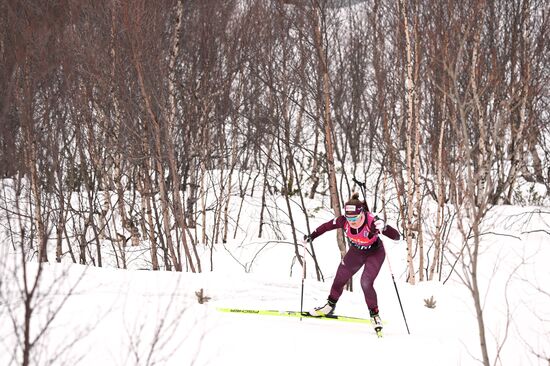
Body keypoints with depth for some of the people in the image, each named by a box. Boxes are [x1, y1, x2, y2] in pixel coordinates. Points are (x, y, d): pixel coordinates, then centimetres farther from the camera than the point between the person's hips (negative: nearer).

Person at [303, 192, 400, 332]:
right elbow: (327, 226, -5)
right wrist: (312, 236, -4)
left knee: (366, 283, -21)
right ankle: (330, 306, 36)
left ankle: (374, 315, -2)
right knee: (340, 279, 11)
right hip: (356, 251, 5)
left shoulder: (372, 222, -38)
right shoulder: (344, 221, -26)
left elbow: (397, 236, -42)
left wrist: (384, 227, -60)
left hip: (374, 254, -5)